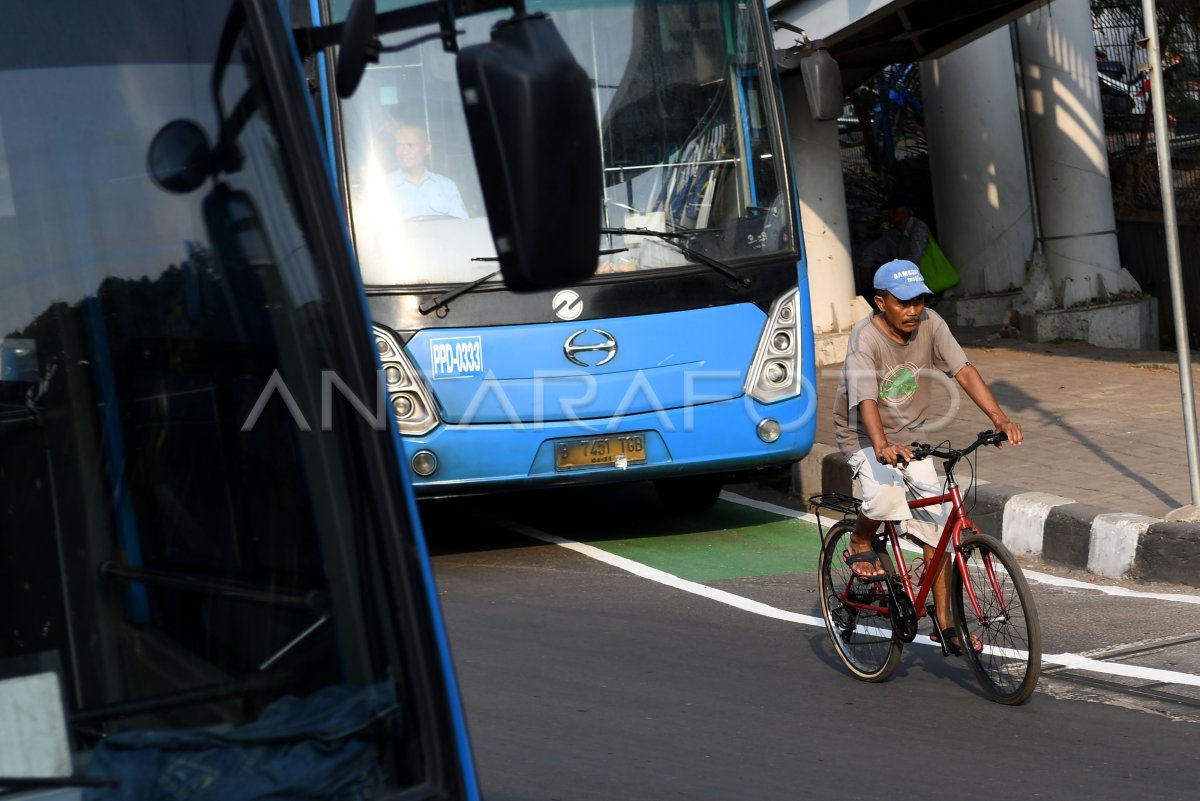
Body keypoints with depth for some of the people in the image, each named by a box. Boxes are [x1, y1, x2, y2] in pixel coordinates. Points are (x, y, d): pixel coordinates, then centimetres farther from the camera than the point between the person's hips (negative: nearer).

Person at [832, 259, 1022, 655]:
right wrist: (883, 447, -53)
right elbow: (867, 401, -35)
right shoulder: (866, 339, -24)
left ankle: (944, 622, 8)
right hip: (864, 437, -5)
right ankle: (860, 544, 0)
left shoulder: (930, 325, -11)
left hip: (911, 437, 5)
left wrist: (999, 418, -31)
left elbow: (964, 371, -17)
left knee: (937, 525, -2)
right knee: (886, 497, -34)